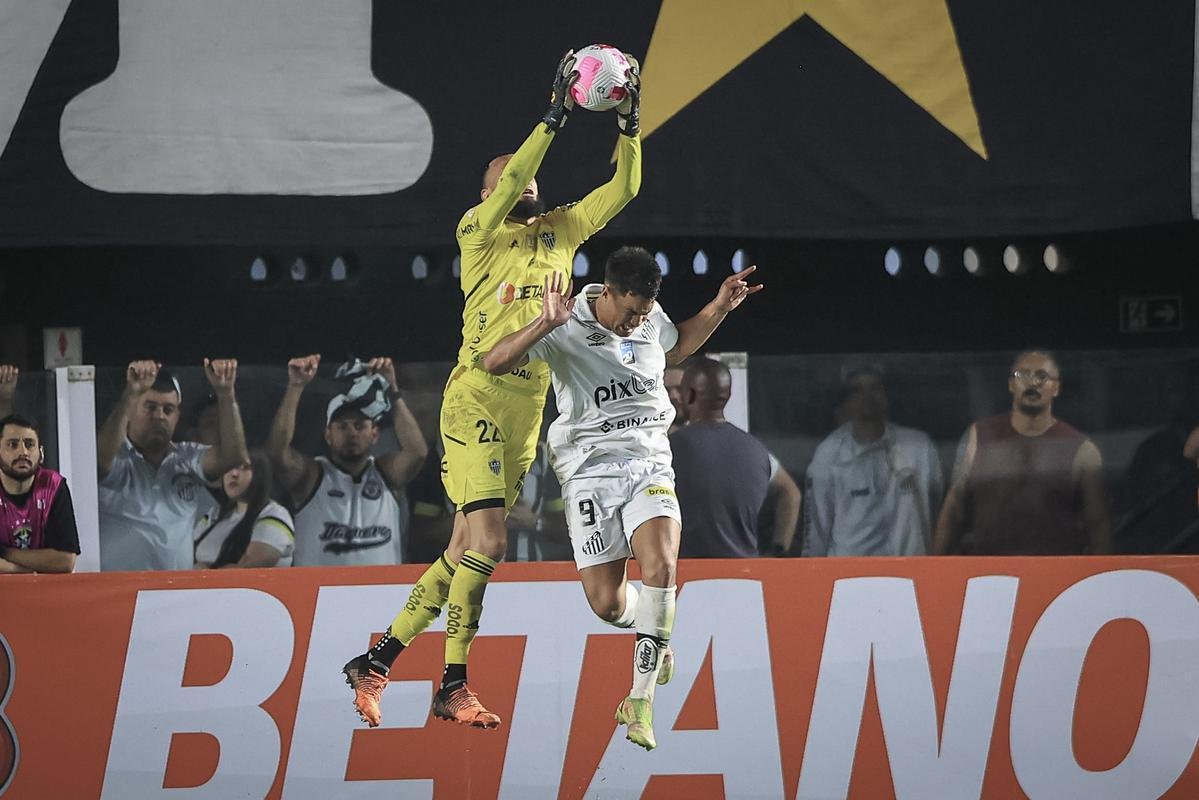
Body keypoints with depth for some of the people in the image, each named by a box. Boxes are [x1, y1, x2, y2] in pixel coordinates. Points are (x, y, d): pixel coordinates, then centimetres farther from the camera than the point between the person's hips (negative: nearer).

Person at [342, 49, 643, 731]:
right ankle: (454, 686, -10)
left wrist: (630, 124, -1)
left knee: (466, 552, 6)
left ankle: (378, 661, 14)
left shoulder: (560, 232, 16)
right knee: (488, 544, -15)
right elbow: (511, 179, -18)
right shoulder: (479, 232, -1)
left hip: (528, 409, 7)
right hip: (477, 399, -7)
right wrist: (554, 118, -22)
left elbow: (625, 188, 12)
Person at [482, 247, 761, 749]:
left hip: (649, 463, 3)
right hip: (589, 470, -3)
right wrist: (545, 324, -36)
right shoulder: (566, 329, -11)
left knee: (660, 566, -24)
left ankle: (641, 700, -16)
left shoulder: (649, 316, 5)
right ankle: (652, 632, 33)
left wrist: (719, 308, 18)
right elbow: (494, 363, -22)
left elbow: (676, 347, 30)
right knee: (607, 603, -7)